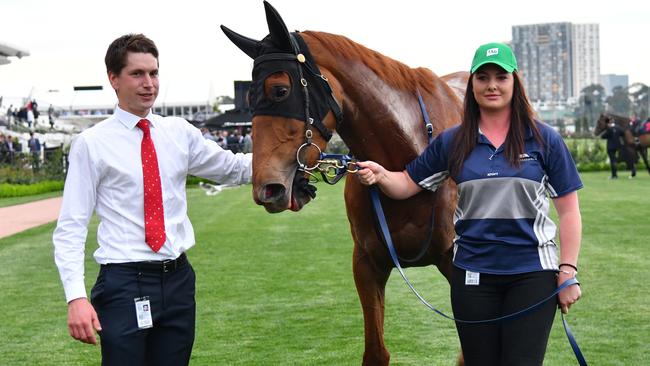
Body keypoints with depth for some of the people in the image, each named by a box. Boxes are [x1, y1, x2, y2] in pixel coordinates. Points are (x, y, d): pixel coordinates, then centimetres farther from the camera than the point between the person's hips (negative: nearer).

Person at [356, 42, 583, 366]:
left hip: (532, 274, -2)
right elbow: (407, 184, 7)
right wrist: (380, 176, -15)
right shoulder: (452, 142, 4)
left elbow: (569, 211, 0)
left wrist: (568, 273, -7)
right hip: (473, 274, 2)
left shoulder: (544, 140, -1)